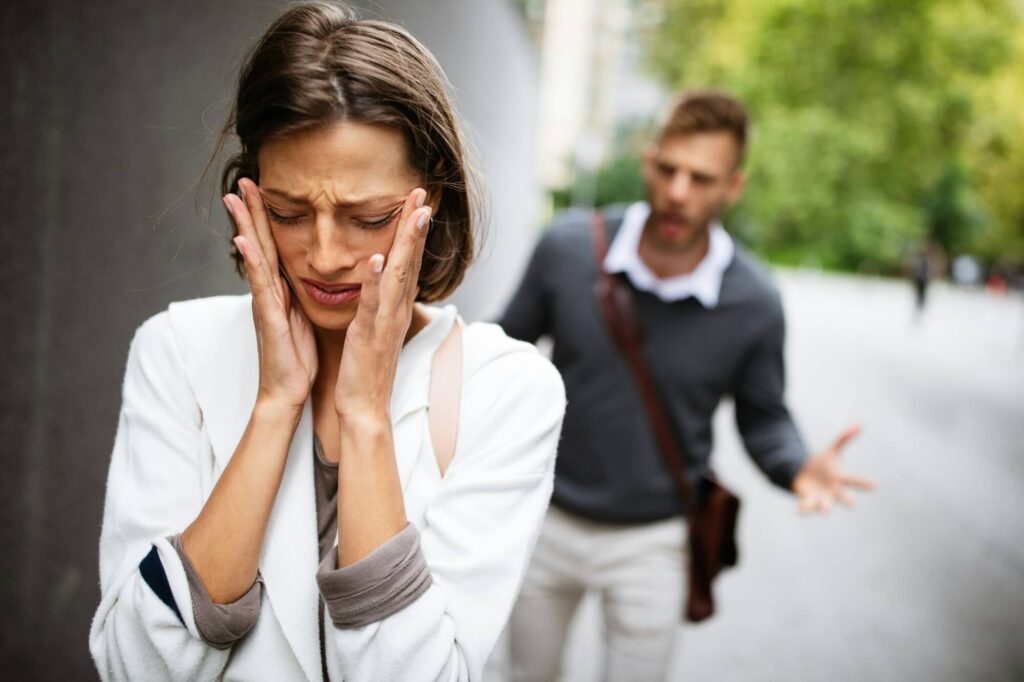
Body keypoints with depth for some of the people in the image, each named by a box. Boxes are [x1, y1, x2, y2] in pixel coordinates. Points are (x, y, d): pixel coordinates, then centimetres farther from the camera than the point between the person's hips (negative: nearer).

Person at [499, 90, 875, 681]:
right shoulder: (568, 247, -16)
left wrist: (799, 467, -21)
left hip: (650, 543, -1)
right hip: (546, 520, 2)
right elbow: (510, 344, -1)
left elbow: (762, 416, 0)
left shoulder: (753, 302, -15)